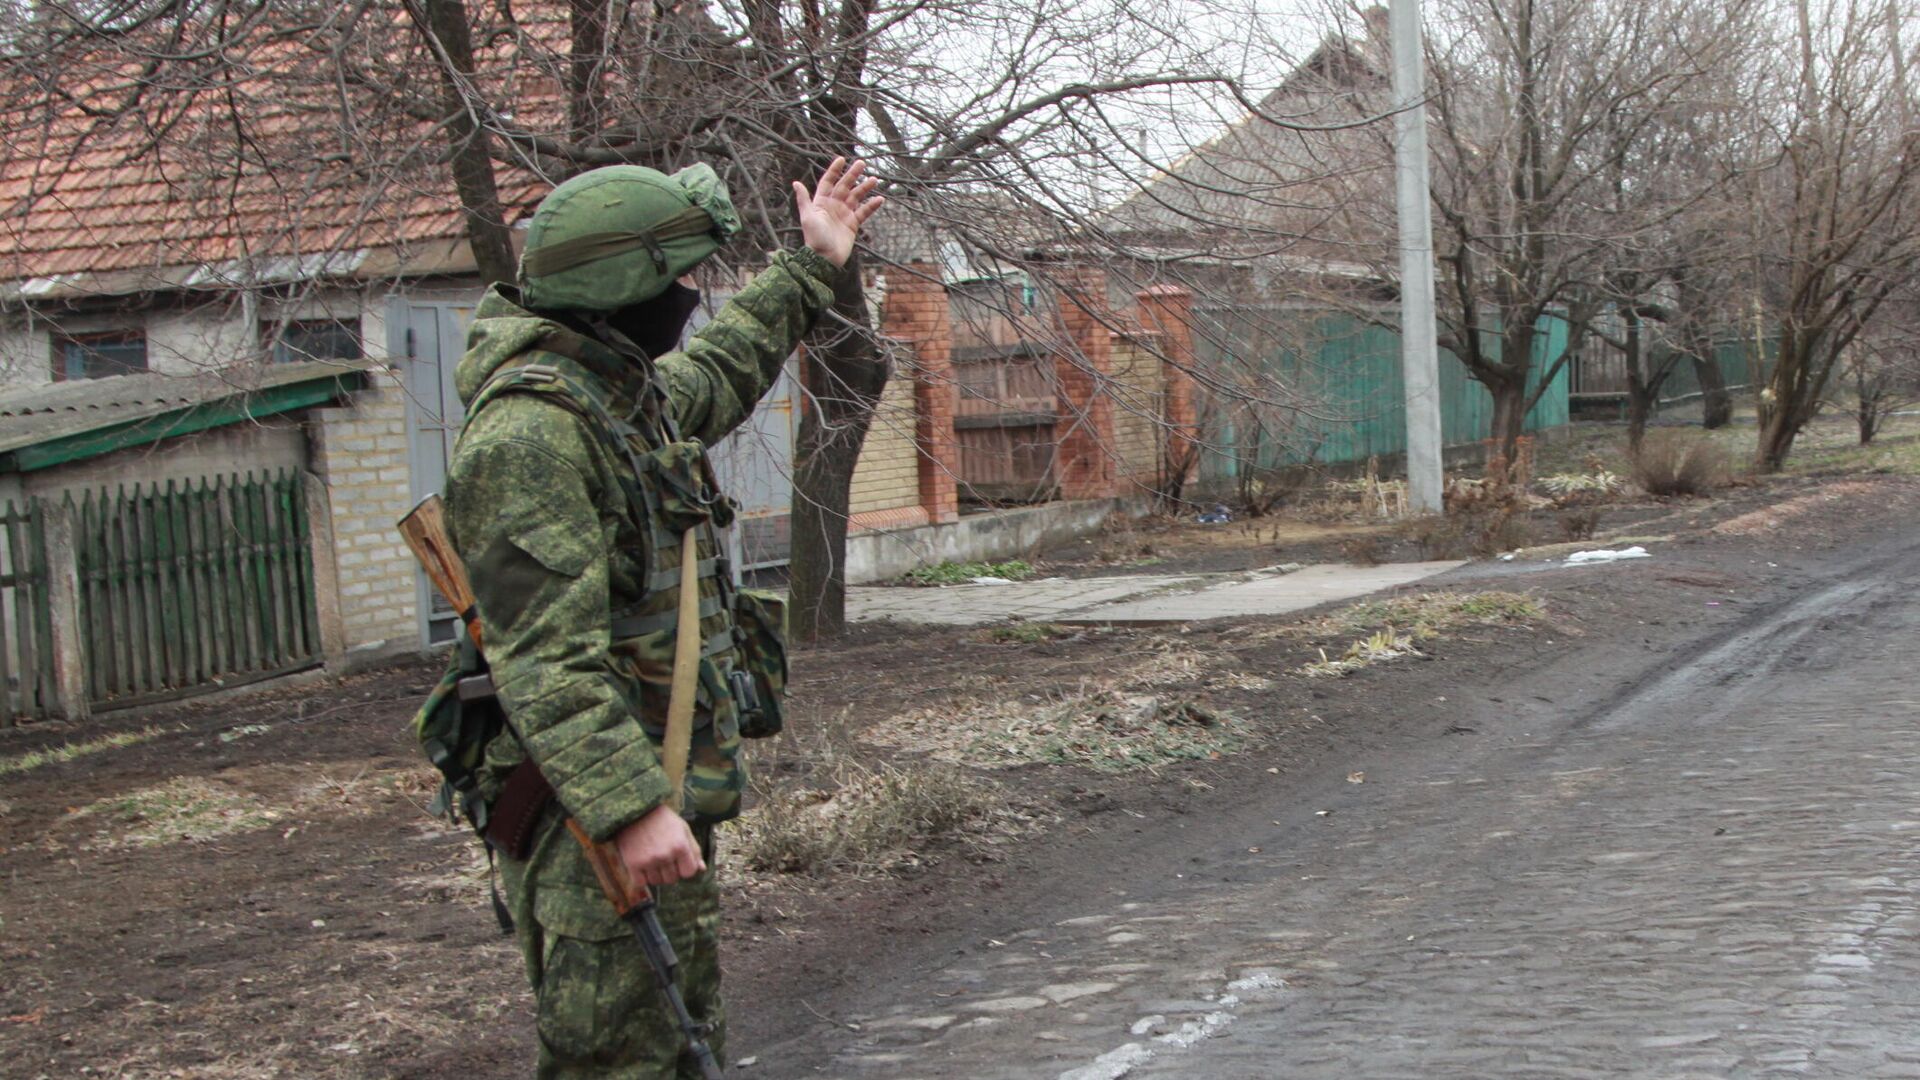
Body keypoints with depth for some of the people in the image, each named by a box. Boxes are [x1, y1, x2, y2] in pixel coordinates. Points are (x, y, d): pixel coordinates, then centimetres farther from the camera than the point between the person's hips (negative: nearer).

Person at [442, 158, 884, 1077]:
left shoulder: (628, 390, 11)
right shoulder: (529, 428, -21)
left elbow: (717, 371, 37)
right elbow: (544, 659, -28)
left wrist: (811, 270, 44)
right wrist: (630, 807, -33)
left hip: (663, 795, 10)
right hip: (594, 819, -10)